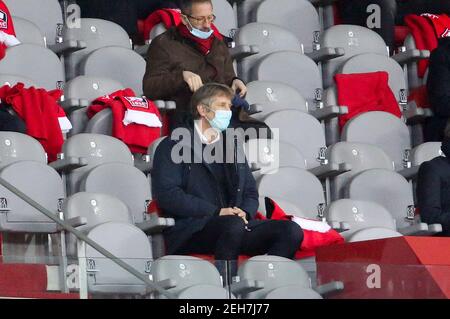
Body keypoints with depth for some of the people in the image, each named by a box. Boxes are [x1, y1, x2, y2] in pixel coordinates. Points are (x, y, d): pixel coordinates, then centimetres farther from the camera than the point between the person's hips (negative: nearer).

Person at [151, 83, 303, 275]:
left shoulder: (231, 146, 26)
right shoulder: (174, 146, 6)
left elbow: (251, 193, 25)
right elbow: (166, 194, -8)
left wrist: (244, 212, -1)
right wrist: (217, 212, -14)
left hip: (236, 225, 6)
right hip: (192, 229, -6)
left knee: (292, 231, -20)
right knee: (233, 224, -39)